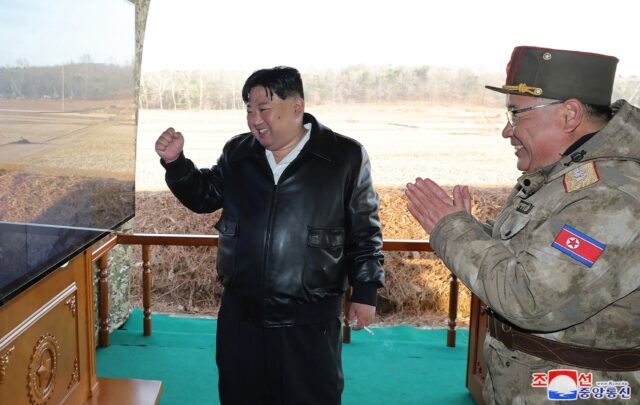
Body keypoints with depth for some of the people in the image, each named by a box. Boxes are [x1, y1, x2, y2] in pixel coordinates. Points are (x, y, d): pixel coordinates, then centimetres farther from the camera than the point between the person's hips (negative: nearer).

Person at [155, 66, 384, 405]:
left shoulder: (345, 156, -7)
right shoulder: (237, 152, 4)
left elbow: (365, 231, -3)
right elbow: (204, 197, 15)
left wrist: (365, 291, -4)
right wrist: (175, 162, -1)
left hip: (309, 322, -4)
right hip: (241, 315, 4)